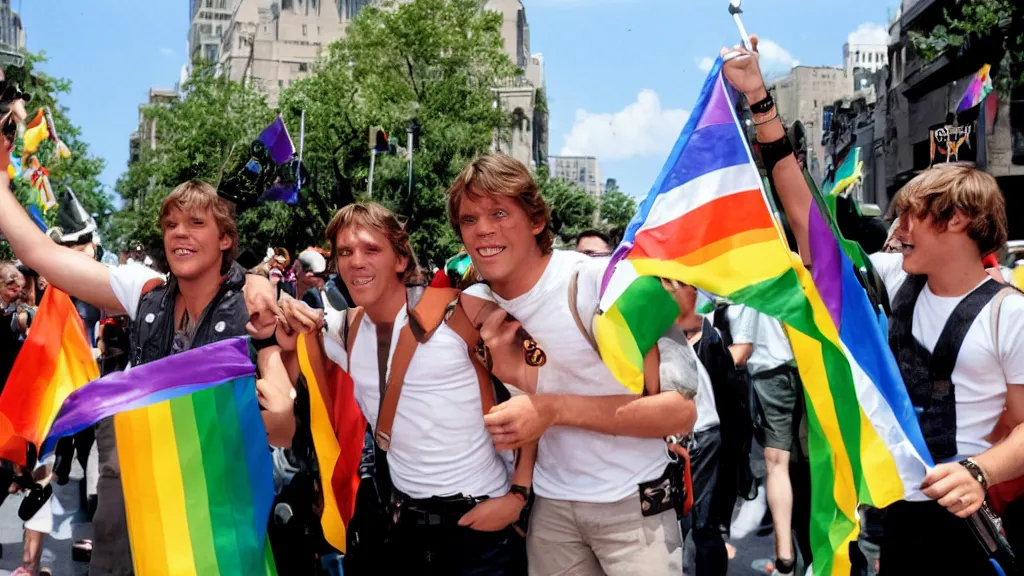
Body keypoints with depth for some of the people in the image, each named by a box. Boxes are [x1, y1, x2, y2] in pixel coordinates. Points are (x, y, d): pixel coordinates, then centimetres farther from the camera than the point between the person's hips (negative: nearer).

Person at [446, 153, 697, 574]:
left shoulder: (600, 282, -20)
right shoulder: (476, 305, -2)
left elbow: (681, 412, -20)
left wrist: (556, 409, -27)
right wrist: (501, 363, -16)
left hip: (632, 504, -4)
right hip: (549, 504, 5)